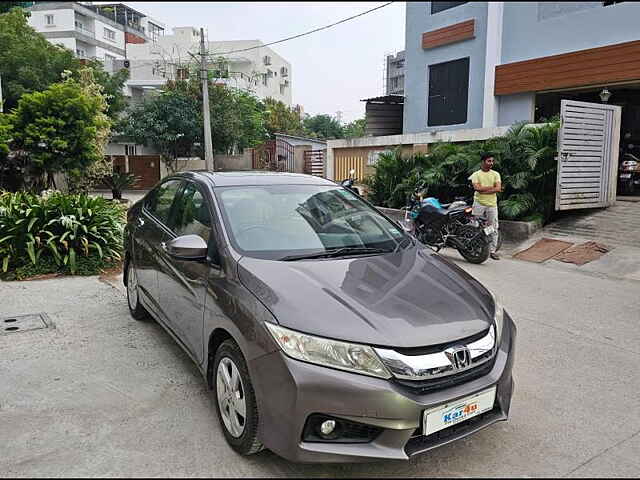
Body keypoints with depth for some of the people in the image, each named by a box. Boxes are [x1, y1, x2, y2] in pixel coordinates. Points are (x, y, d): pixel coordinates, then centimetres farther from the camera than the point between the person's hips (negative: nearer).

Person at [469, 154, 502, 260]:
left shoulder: (495, 174, 10)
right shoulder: (476, 174, 4)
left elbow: (498, 188, -4)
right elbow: (477, 188, -12)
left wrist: (483, 190, -11)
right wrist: (492, 187, -7)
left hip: (492, 204, 2)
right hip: (479, 204, -2)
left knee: (494, 228, 1)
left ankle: (492, 250, 8)